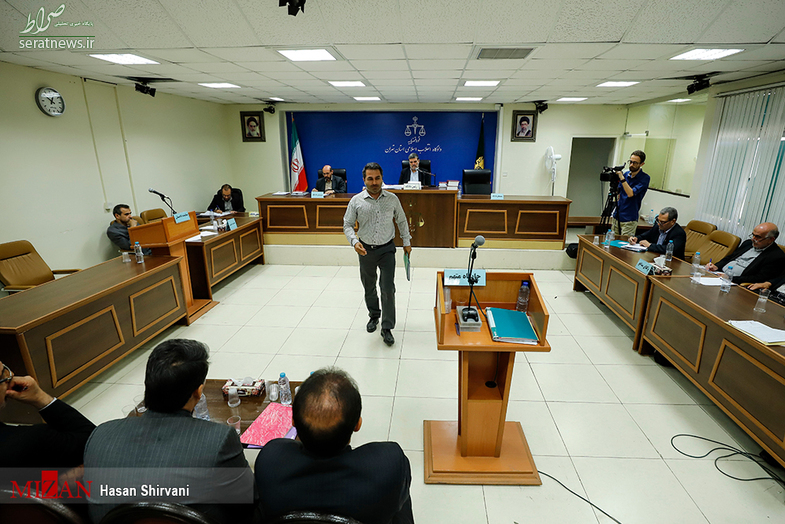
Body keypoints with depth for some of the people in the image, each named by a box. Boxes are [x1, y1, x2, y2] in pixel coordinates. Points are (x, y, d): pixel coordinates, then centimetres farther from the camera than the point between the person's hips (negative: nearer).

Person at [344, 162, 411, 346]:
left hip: (387, 250, -1)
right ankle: (374, 316, 40)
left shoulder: (392, 199, -3)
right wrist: (354, 241, -19)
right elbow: (347, 225, -1)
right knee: (369, 287, 15)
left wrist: (407, 242, 9)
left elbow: (401, 221, 10)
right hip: (366, 250, 1)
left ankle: (387, 328, 5)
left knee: (388, 288, -6)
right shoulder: (356, 201, -6)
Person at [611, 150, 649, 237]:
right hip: (617, 216, 6)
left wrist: (622, 178, -24)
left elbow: (631, 193, -23)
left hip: (629, 220, -6)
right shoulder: (626, 174, 8)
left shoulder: (645, 178, -10)